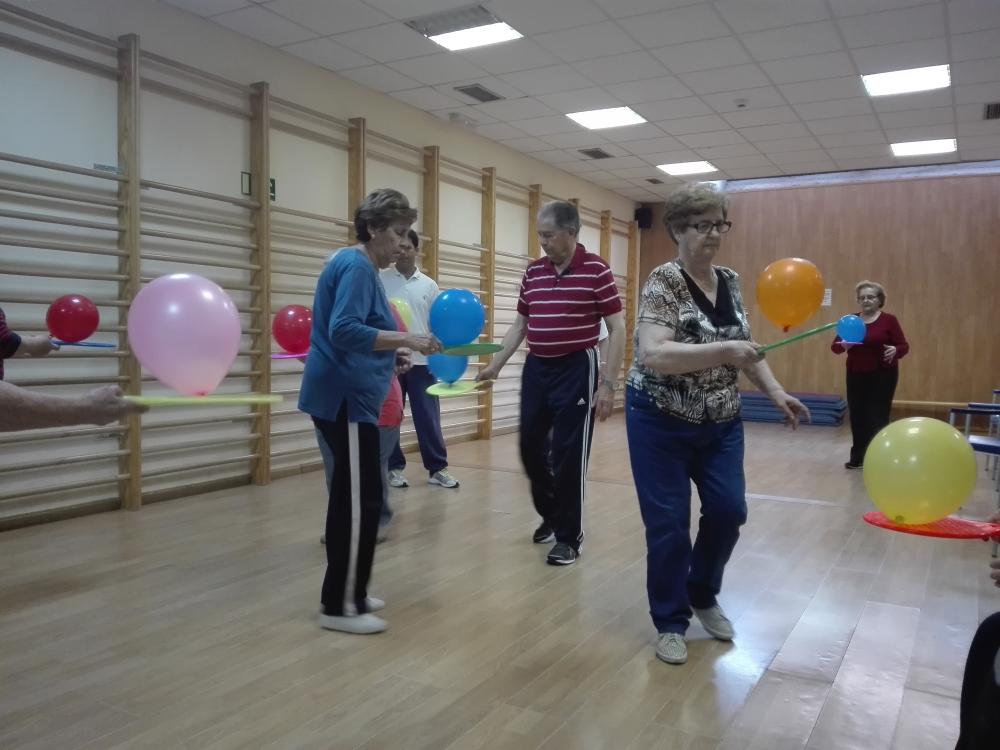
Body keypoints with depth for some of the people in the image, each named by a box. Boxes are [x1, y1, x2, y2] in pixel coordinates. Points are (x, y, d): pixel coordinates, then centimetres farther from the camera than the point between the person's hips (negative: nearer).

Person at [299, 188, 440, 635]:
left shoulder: (360, 266, 17)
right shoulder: (356, 266, -13)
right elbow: (344, 331, -26)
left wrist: (391, 354, 13)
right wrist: (405, 340, -25)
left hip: (346, 396, 10)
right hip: (345, 398, -10)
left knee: (352, 498, 14)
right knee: (359, 502, -5)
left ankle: (345, 595, 24)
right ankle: (340, 607, 5)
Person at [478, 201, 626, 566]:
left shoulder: (596, 270, -9)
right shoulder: (533, 272, 8)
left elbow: (616, 329, -8)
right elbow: (520, 324, 16)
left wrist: (608, 384, -14)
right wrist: (495, 365, 9)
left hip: (576, 370, -6)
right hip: (536, 369, 6)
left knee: (569, 456, -1)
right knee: (531, 449, 11)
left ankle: (569, 536, 15)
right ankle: (551, 514, 35)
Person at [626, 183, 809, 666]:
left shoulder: (730, 282, 5)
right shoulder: (664, 282, -17)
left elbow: (744, 349, 13)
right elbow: (652, 355, -29)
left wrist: (777, 393, 1)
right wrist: (722, 351, -37)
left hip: (720, 422, 6)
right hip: (662, 422, -6)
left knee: (728, 510, 6)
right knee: (668, 524, 1)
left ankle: (703, 595, 32)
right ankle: (670, 622, 20)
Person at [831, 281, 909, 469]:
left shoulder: (889, 320, -3)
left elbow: (904, 346, -4)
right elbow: (835, 346, 2)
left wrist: (895, 351, -26)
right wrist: (844, 345, -20)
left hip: (882, 376, -3)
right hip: (856, 375, 3)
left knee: (878, 417, -4)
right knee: (857, 416, 5)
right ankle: (857, 458, 16)